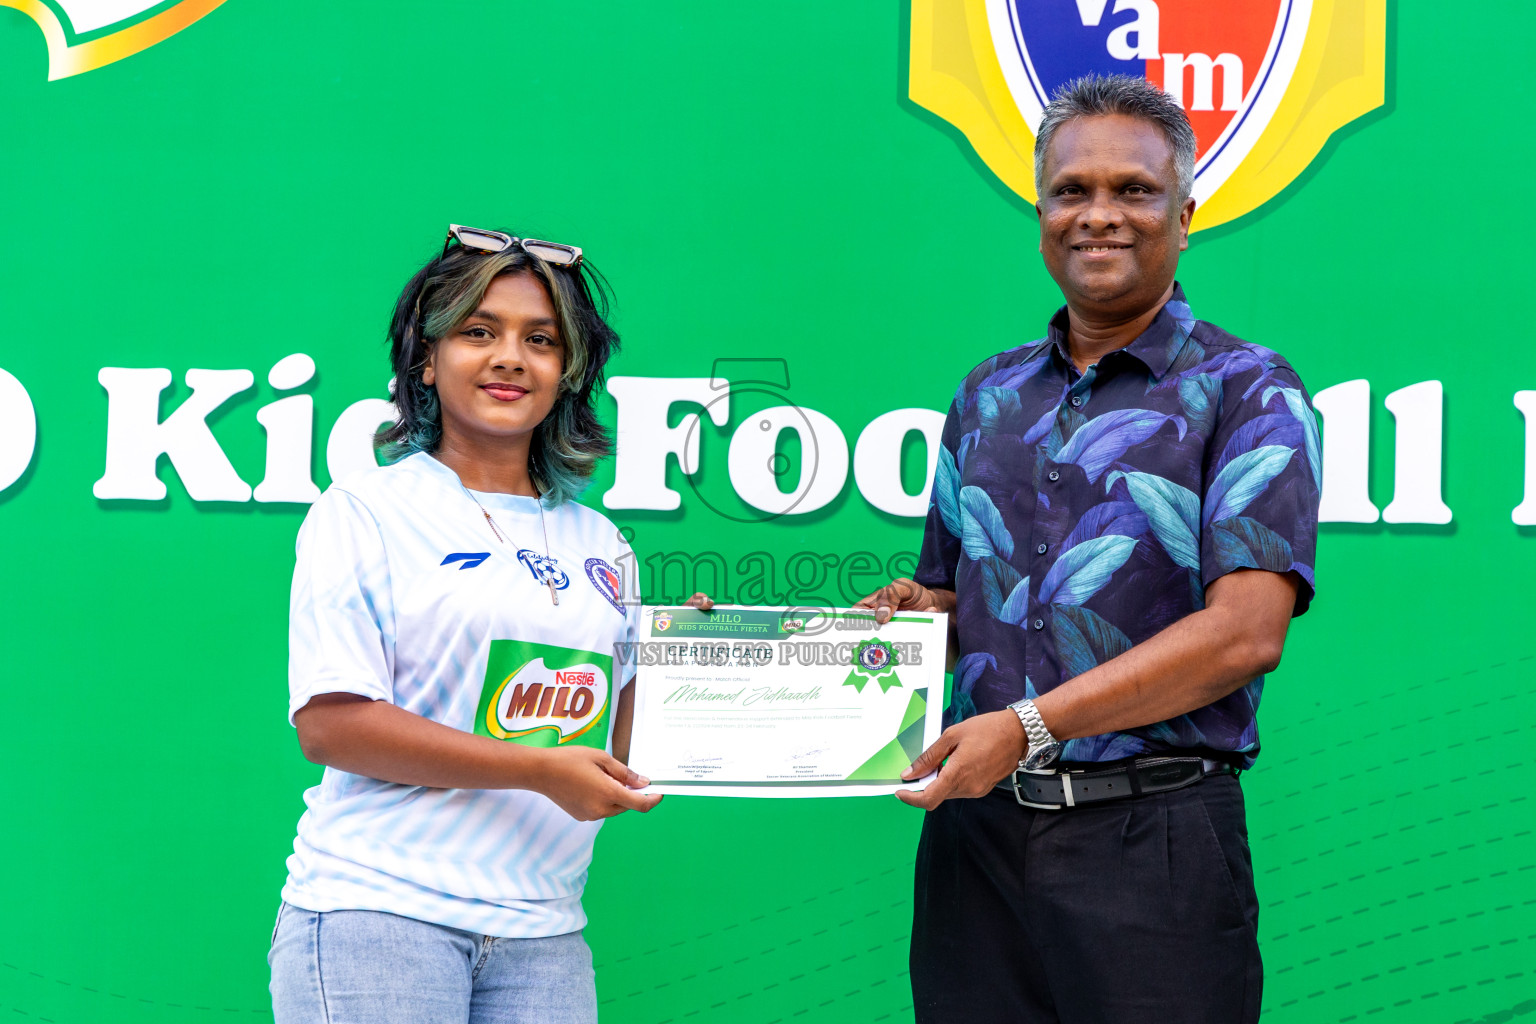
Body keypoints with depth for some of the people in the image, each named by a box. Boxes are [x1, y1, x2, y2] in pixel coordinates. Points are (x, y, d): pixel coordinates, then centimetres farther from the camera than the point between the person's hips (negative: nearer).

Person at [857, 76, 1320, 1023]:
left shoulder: (1246, 392, -2)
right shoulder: (988, 398, 16)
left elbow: (1245, 632, -13)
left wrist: (1029, 724, -17)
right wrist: (913, 610, -1)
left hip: (1153, 836, -4)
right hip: (975, 826, 5)